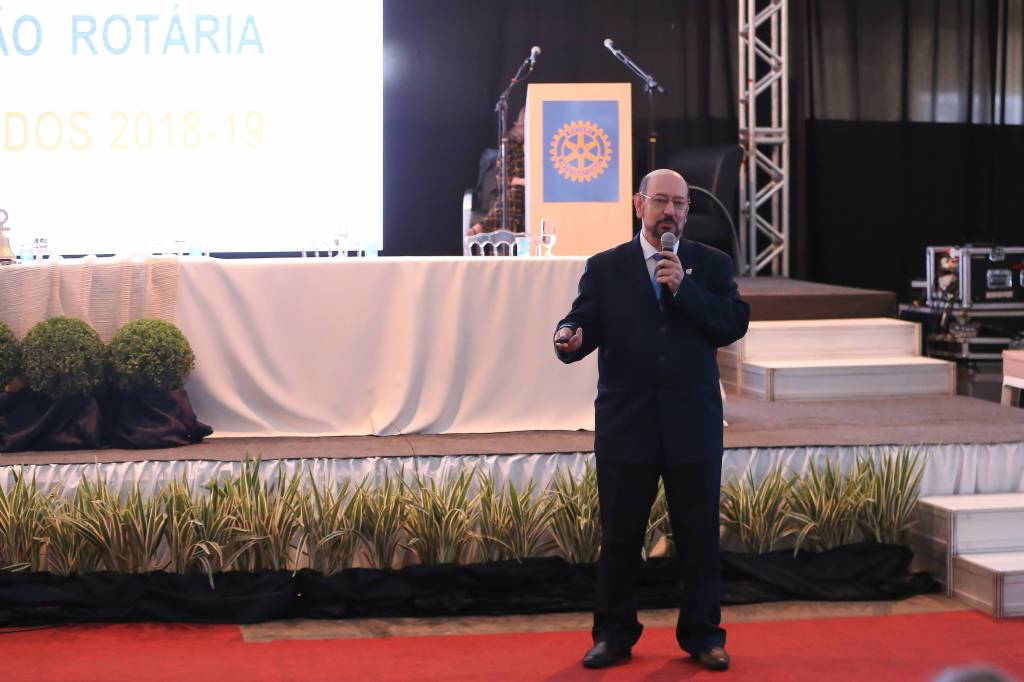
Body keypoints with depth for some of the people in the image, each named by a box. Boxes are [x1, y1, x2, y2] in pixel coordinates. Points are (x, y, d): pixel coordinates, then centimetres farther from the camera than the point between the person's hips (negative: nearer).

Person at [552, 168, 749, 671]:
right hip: (625, 423, 0)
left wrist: (684, 288, -15)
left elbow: (734, 325, -5)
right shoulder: (605, 267, 6)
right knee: (619, 535, 6)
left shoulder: (712, 265, 6)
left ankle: (702, 634, 18)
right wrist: (570, 338, -26)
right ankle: (614, 634, 19)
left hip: (693, 424, 0)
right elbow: (585, 323, -2)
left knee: (699, 535, 6)